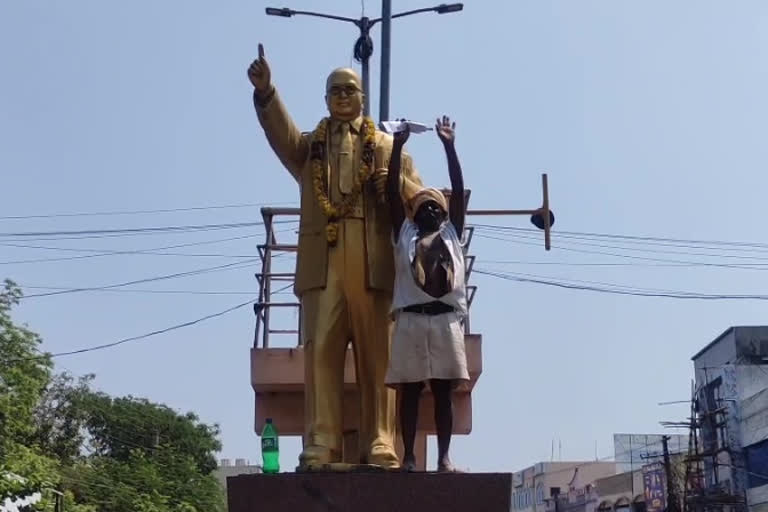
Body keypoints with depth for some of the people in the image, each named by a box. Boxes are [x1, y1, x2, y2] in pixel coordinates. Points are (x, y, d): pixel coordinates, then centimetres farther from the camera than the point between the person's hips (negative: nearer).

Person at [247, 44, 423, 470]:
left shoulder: (388, 146, 20)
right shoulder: (309, 145, 20)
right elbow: (281, 133, -2)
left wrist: (395, 185, -9)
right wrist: (265, 92, -20)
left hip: (374, 264, 0)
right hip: (322, 263, 1)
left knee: (377, 356, -2)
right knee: (321, 353, -5)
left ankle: (379, 448, -1)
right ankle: (320, 447, -5)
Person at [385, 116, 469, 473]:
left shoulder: (452, 233, 16)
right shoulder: (404, 233, 14)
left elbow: (459, 190, 9)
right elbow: (392, 192, 7)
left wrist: (449, 146, 4)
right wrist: (397, 145, 2)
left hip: (446, 320, 1)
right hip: (411, 319, -1)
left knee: (443, 391, 2)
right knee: (410, 390, 1)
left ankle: (444, 457, 2)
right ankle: (408, 456, 3)